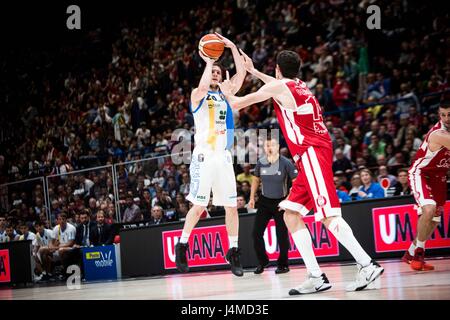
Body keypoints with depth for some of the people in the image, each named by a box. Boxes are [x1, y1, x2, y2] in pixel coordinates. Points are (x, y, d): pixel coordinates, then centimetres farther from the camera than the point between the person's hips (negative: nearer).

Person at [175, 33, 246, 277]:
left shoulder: (225, 95, 17)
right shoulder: (198, 95, 3)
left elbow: (241, 74, 6)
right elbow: (202, 87, -22)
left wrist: (232, 47, 1)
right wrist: (208, 62, -10)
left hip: (224, 156, 5)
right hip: (204, 156, -5)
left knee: (231, 206, 2)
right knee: (198, 206, -6)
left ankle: (233, 252, 10)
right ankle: (182, 245, 11)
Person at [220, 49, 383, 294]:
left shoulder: (278, 86, -2)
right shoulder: (299, 85, 21)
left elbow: (237, 104, 6)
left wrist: (228, 92, 28)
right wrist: (252, 71, 55)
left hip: (312, 153, -9)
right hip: (311, 156, 9)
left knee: (328, 215, -15)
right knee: (291, 214, 8)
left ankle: (367, 266, -21)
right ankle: (316, 277, 2)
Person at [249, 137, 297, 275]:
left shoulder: (285, 163, -17)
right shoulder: (261, 163, -4)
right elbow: (256, 179, 14)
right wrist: (252, 198, 9)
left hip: (281, 202, -4)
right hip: (264, 201, 4)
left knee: (282, 235, -4)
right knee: (256, 233, -3)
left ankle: (283, 264, 12)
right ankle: (262, 262, 14)